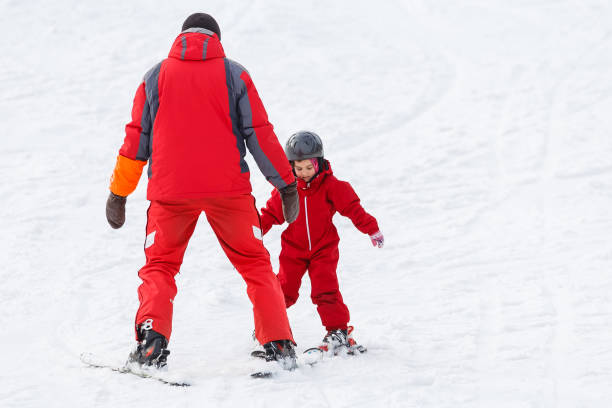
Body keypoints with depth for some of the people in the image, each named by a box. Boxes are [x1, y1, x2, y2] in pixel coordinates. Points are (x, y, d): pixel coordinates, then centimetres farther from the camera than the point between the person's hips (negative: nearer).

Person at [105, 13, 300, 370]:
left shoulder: (156, 76, 8)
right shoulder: (234, 75, 4)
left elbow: (136, 138, 9)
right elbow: (260, 133, 2)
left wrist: (119, 193, 16)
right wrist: (286, 183, 9)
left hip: (171, 192, 1)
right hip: (229, 189, 0)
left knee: (159, 267, 12)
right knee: (255, 264, 11)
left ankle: (152, 340, -9)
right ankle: (280, 346, 3)